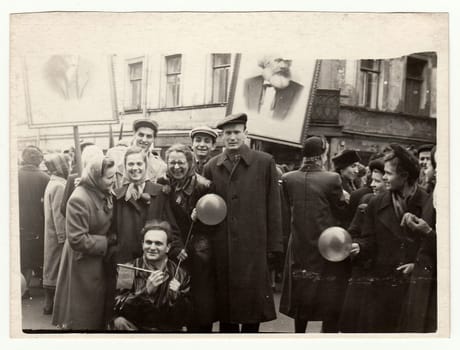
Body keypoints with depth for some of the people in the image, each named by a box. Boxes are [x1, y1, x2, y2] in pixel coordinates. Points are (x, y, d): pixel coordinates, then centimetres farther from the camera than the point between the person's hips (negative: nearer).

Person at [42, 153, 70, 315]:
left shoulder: (53, 184, 12)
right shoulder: (59, 186, -18)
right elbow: (59, 214, -21)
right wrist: (63, 237, -20)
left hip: (52, 235, 10)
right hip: (58, 235, -10)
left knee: (52, 267, 14)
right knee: (56, 269, -2)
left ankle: (50, 304, 22)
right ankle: (52, 304, 5)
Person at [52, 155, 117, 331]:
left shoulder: (105, 194, 1)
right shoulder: (79, 199, -24)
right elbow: (77, 240, -26)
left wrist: (110, 240, -3)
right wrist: (106, 242, -19)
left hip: (99, 262, 8)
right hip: (83, 265, -7)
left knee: (98, 310, 19)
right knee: (82, 318, 7)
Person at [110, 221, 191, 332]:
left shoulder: (180, 275, -3)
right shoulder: (128, 270, -3)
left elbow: (182, 320, -3)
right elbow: (119, 308, -13)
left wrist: (176, 298, -21)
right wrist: (146, 291, -25)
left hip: (167, 328, 0)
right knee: (119, 322, -28)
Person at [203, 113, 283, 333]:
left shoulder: (265, 162, 1)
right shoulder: (211, 167, 8)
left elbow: (273, 207, -1)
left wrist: (273, 246, -4)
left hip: (253, 246, -2)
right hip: (222, 248, 2)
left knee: (252, 302, 5)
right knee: (225, 304, 9)